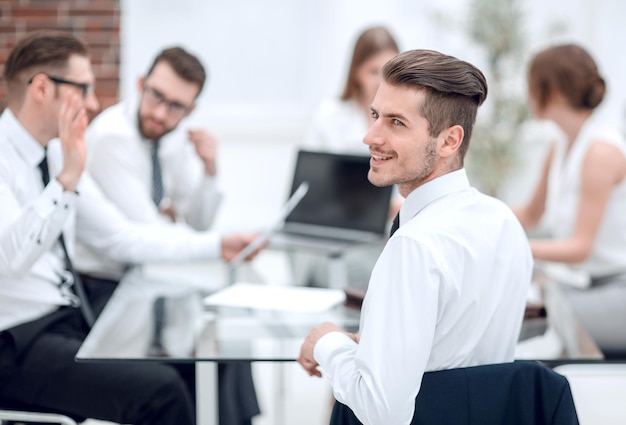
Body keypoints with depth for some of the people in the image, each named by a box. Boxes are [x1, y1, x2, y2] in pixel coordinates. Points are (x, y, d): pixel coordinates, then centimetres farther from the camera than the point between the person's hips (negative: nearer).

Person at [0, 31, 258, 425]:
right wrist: (67, 179, -39)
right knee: (160, 391, -23)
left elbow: (121, 237, 14)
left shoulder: (57, 153, 8)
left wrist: (216, 245, 9)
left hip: (72, 308, 9)